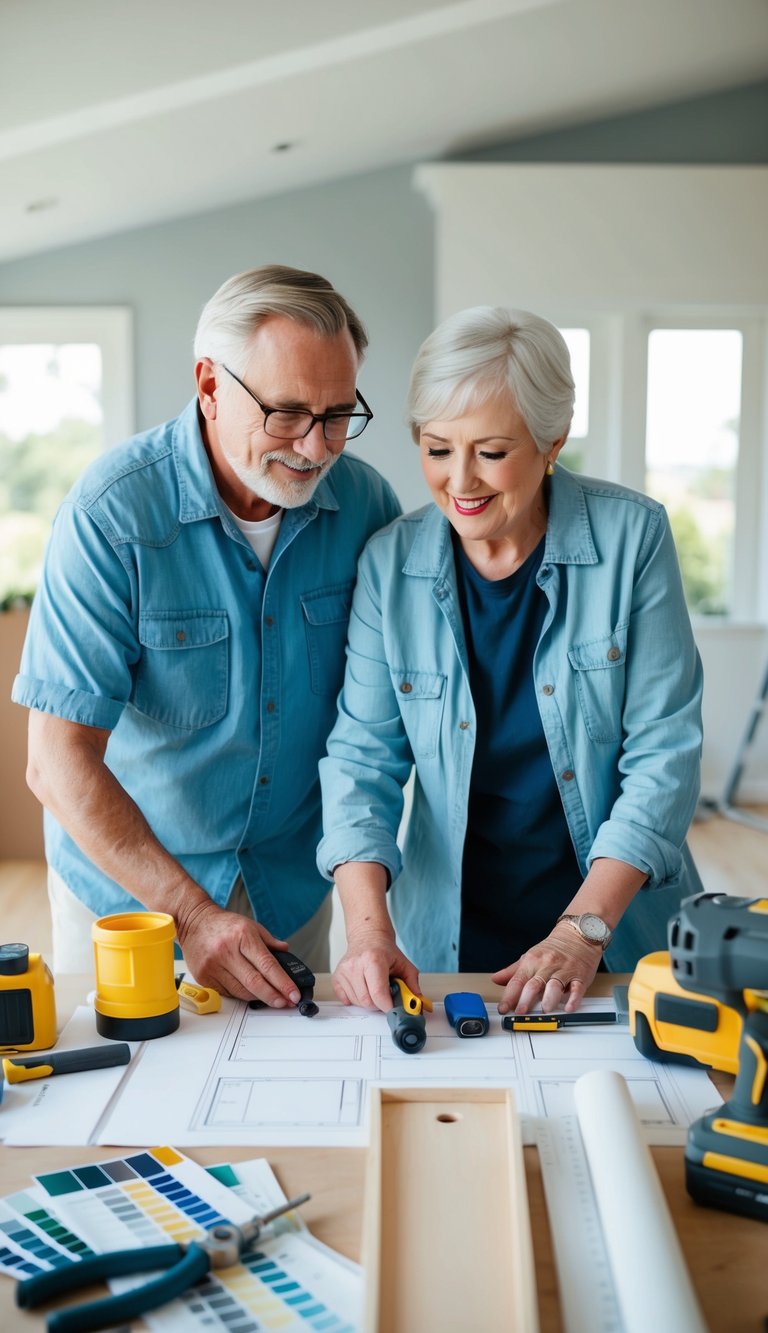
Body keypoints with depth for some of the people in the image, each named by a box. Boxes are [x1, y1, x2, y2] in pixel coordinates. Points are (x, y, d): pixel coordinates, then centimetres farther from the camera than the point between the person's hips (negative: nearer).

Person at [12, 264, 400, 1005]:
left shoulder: (365, 503, -11)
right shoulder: (112, 512, -22)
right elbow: (59, 763, -23)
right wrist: (192, 914, -27)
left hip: (293, 882, 3)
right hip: (127, 884, -3)